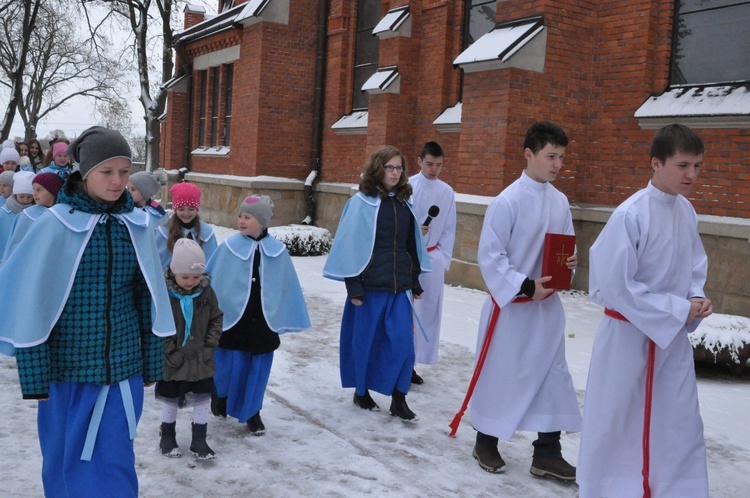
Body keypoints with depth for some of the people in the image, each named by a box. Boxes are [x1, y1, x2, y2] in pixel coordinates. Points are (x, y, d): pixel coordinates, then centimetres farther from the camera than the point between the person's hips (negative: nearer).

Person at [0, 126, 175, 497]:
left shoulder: (137, 226, 0)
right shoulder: (56, 225, -10)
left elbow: (148, 298, 6)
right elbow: (32, 304, -8)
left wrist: (152, 363, 8)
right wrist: (34, 375, -8)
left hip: (123, 366, 2)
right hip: (67, 367, -2)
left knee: (113, 461, 10)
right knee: (65, 460, 13)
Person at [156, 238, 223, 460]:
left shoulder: (206, 291, -6)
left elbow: (216, 320, 2)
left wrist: (209, 347, -6)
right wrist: (170, 352, -15)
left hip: (200, 359, 3)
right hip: (172, 361, -2)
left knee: (203, 399, 7)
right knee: (170, 400, 16)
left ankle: (199, 440, 22)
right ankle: (167, 436, 35)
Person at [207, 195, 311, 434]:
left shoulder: (277, 251, -3)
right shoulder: (229, 247, -7)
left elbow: (287, 287, 6)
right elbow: (210, 280, -1)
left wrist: (286, 318, 7)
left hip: (263, 320, 2)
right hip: (231, 316, -1)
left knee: (258, 368, 9)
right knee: (229, 365, 6)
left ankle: (251, 412, 28)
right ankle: (220, 396, 37)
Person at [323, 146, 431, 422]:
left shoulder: (404, 203, 9)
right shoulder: (362, 202, -7)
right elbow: (351, 246, -8)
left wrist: (415, 282, 15)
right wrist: (353, 287, -10)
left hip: (399, 286, 4)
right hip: (370, 285, -4)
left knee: (402, 342, 0)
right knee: (365, 340, 8)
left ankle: (398, 400, 11)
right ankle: (361, 392, 27)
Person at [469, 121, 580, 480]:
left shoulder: (560, 201, 5)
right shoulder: (508, 201, -16)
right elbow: (489, 256, -17)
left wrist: (568, 262, -8)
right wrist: (524, 287, -21)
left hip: (548, 304, 6)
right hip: (511, 303, -6)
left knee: (552, 374, 8)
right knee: (500, 373, 7)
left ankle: (546, 454, 19)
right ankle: (486, 442, 27)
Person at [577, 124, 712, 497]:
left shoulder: (686, 211, -1)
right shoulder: (631, 214, -22)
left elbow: (693, 266, 13)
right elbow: (615, 286, -22)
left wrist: (697, 298, -8)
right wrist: (679, 309, -17)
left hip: (674, 336, 6)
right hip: (629, 335, -6)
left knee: (682, 423, 14)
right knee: (614, 422, 9)